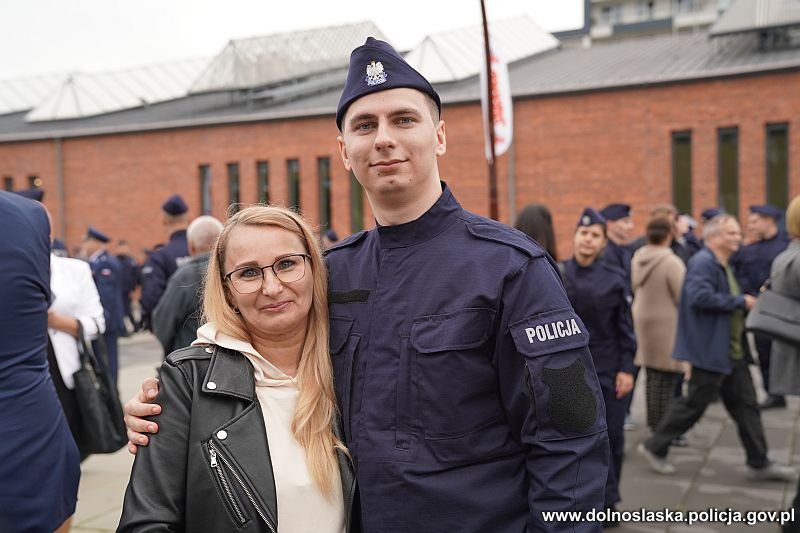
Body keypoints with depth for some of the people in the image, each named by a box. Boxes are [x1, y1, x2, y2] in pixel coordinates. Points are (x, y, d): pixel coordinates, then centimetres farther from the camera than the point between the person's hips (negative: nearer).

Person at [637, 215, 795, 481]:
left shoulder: (724, 265, 15)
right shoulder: (702, 262, -16)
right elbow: (700, 296, -31)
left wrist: (746, 304, 9)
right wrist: (740, 301, -21)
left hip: (732, 351, 10)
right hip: (710, 349, -10)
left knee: (746, 405, 12)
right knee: (694, 404, 0)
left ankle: (758, 463, 21)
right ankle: (655, 447, 15)